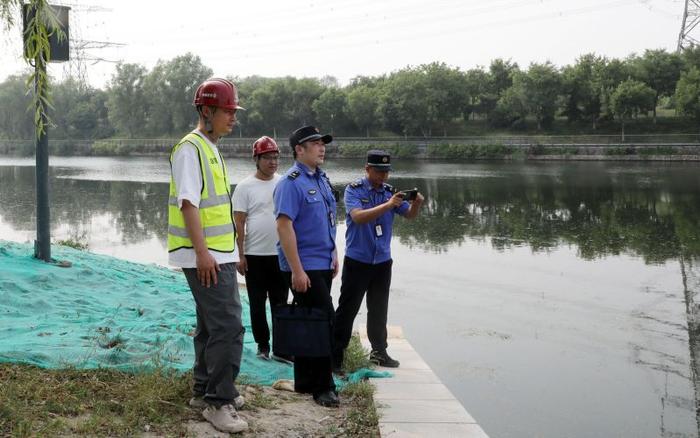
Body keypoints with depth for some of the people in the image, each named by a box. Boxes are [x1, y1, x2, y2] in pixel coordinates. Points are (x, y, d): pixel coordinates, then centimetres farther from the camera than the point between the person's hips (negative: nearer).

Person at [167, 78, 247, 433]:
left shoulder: (210, 149, 17)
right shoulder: (190, 148, -13)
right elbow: (188, 203, -20)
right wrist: (202, 251, -25)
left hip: (218, 254, 10)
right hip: (206, 256, -10)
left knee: (211, 325, 16)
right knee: (228, 325, -12)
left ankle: (206, 391, 27)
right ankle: (218, 401, -6)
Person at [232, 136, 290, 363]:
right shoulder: (245, 187, -4)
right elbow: (239, 223, -4)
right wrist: (240, 255, -8)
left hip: (281, 253, 3)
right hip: (254, 254, -3)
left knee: (280, 303, 6)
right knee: (257, 304, 7)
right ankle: (262, 345, 19)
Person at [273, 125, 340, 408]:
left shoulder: (322, 180, 14)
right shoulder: (291, 182, -14)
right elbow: (284, 226, -19)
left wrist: (333, 255, 19)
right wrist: (297, 270, -22)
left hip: (323, 264, 8)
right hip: (304, 266, -8)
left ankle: (304, 382, 22)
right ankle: (323, 387, 0)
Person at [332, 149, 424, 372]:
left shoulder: (390, 191, 5)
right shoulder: (354, 190, -9)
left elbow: (410, 215, 2)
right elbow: (358, 217, -25)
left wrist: (416, 203, -20)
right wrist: (388, 205, -32)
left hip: (382, 261, 5)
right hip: (357, 261, -5)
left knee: (379, 309, 15)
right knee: (347, 309, -1)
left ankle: (379, 351, 27)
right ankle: (335, 355, 3)